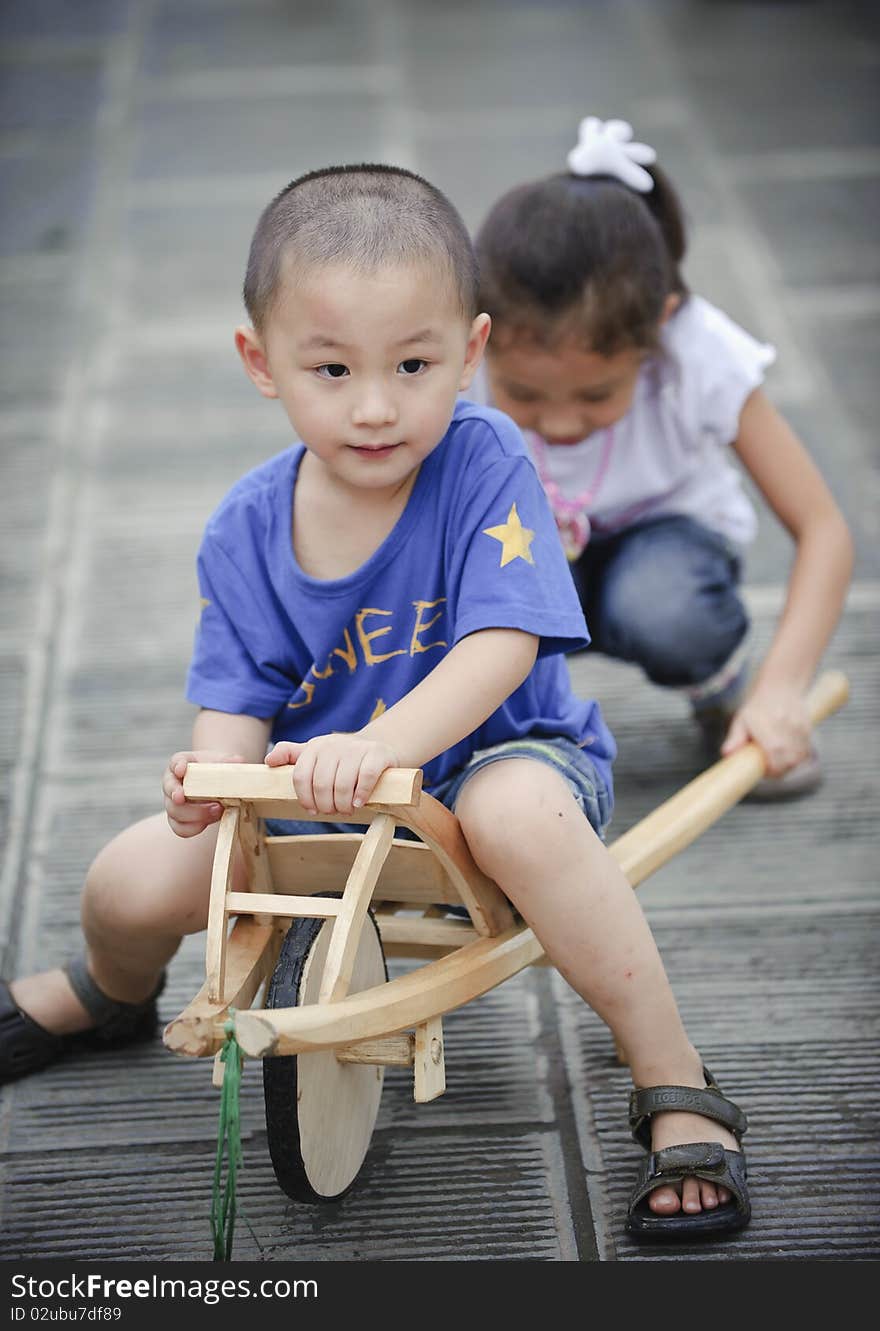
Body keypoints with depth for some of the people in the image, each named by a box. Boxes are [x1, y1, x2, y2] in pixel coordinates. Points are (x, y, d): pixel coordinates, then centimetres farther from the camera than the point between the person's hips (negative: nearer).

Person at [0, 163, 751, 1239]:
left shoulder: (482, 462, -19)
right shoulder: (245, 532, -8)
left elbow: (501, 648, -28)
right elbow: (236, 703, -5)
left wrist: (379, 745, -43)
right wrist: (212, 776, -29)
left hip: (492, 755, -4)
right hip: (314, 790, 4)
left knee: (520, 815, -40)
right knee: (132, 884, -12)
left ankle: (676, 1086, -23)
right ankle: (110, 993, 30)